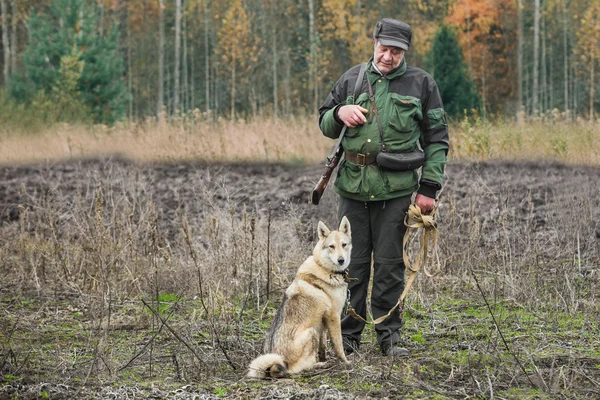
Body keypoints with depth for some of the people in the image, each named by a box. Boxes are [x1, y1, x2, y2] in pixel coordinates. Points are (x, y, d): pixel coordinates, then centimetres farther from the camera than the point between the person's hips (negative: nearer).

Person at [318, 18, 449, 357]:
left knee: (390, 265, 2)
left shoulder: (421, 83, 2)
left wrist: (429, 187, -3)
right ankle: (349, 335, 14)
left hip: (396, 189, -2)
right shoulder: (352, 78, 9)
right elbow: (325, 124, 19)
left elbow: (437, 139, 4)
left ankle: (389, 335, 11)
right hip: (353, 188, 2)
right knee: (352, 264, 6)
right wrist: (339, 112, -5)